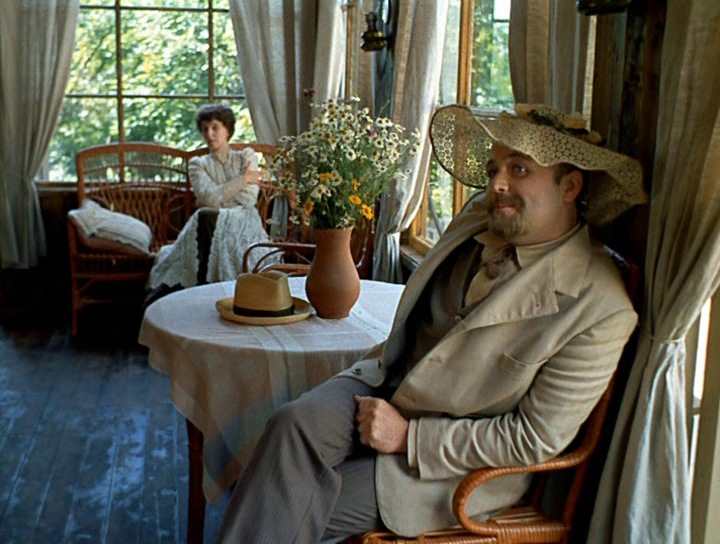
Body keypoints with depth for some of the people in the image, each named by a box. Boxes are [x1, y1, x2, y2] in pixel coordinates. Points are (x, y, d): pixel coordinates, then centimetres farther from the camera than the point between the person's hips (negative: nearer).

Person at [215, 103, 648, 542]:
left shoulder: (602, 310, -19)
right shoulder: (480, 216, 1)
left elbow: (536, 438, -18)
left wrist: (409, 436, -18)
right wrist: (382, 359, 4)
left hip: (461, 460, -5)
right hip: (389, 382, 5)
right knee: (296, 423, -24)